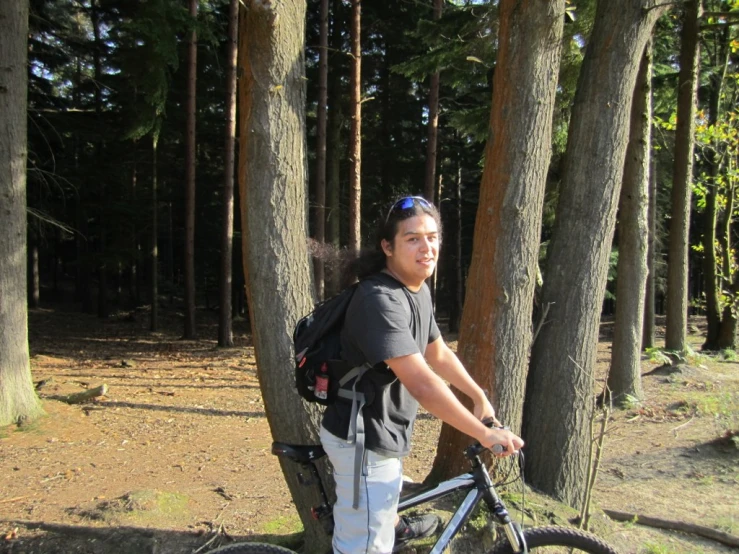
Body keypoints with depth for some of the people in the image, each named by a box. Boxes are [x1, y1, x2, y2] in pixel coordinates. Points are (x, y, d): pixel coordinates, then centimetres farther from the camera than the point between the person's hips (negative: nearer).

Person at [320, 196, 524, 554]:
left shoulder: (419, 290, 3)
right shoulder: (380, 300, -29)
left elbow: (438, 354, 14)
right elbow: (421, 383, -34)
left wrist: (480, 397, 14)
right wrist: (485, 434, -29)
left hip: (384, 430, 10)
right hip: (364, 439, -10)